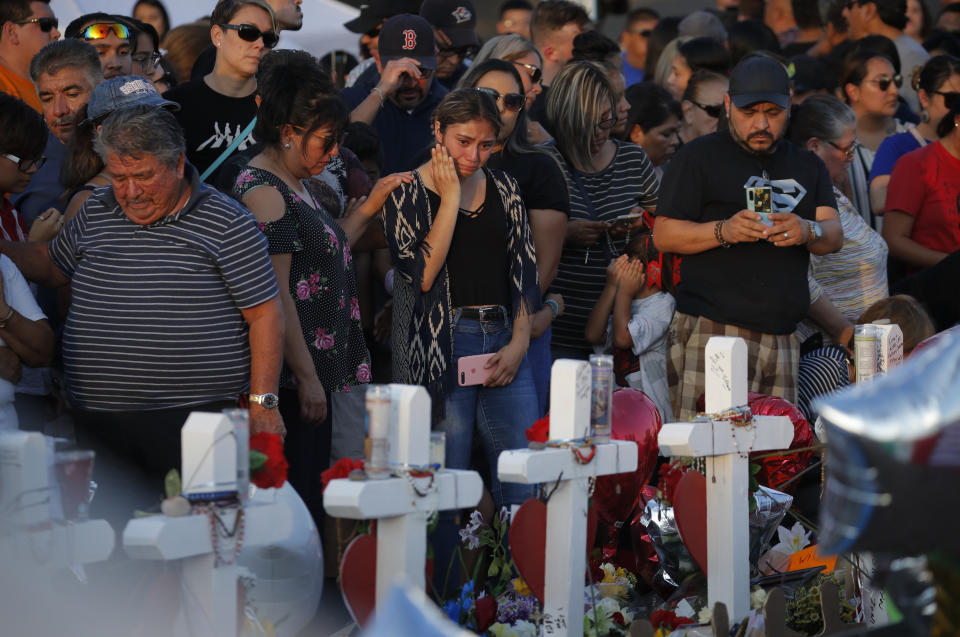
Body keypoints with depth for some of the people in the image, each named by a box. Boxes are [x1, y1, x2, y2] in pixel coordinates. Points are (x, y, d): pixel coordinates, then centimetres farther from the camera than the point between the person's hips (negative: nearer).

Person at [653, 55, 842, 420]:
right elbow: (663, 235, 0)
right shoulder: (698, 157, 6)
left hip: (782, 335, 5)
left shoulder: (807, 166, 21)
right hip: (711, 331, -5)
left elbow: (834, 236, 11)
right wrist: (724, 232, -17)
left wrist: (808, 232, -13)